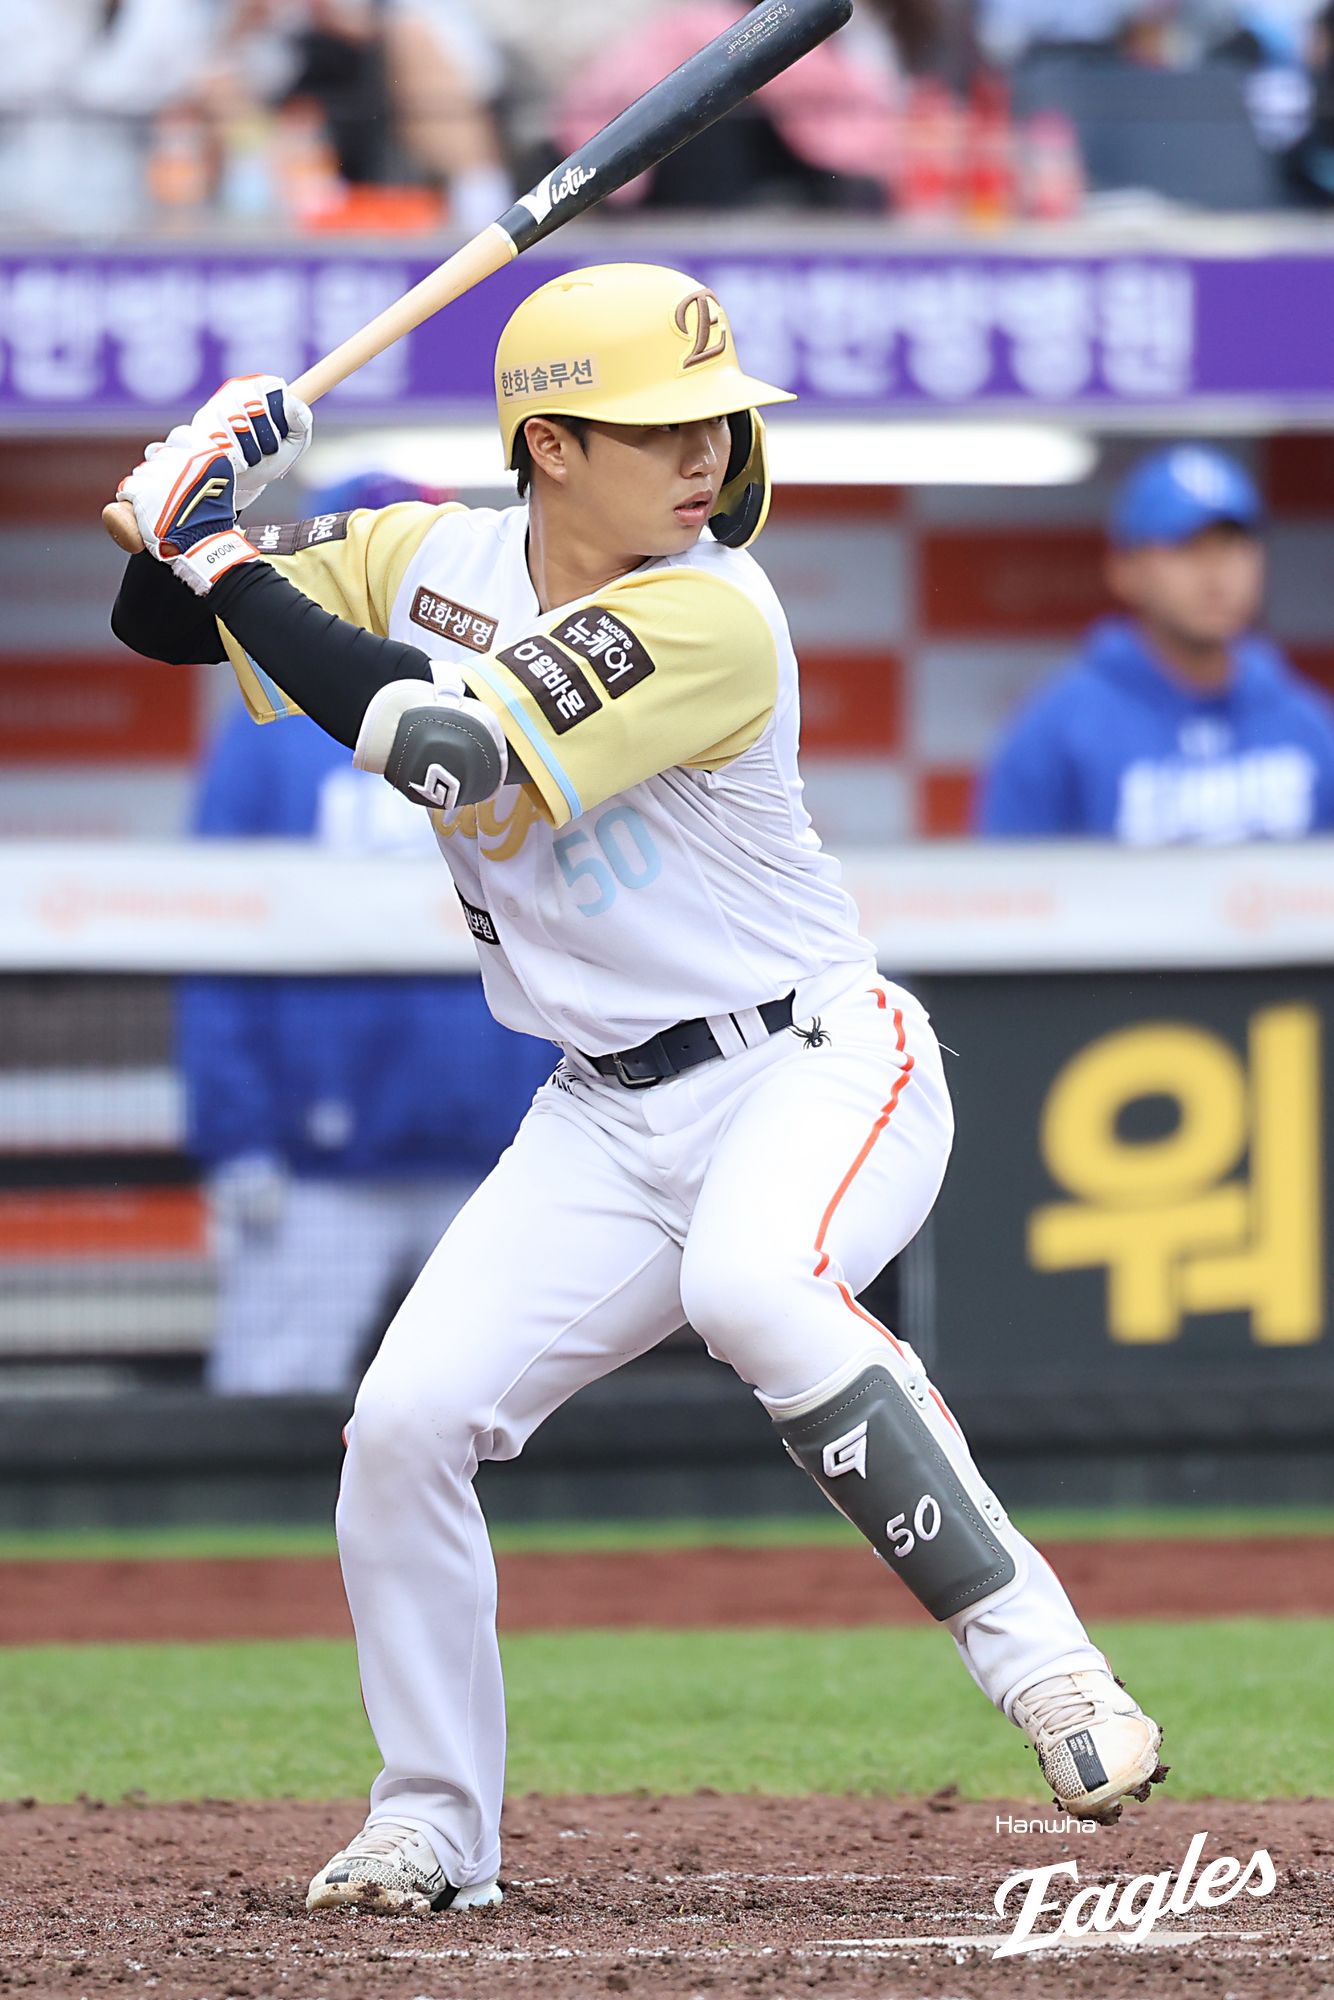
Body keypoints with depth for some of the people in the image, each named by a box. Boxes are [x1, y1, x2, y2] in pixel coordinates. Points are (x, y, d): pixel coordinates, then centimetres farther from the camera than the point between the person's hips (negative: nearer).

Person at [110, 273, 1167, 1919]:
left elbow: (460, 751, -29)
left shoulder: (712, 616, -19)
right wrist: (194, 510, -13)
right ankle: (433, 1829, 10)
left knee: (751, 1285, -37)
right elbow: (158, 623, 10)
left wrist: (229, 561, -23)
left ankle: (1029, 1646, -30)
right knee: (405, 1421, -7)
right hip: (609, 1118, 6)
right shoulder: (428, 560, 1)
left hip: (817, 1064, -6)